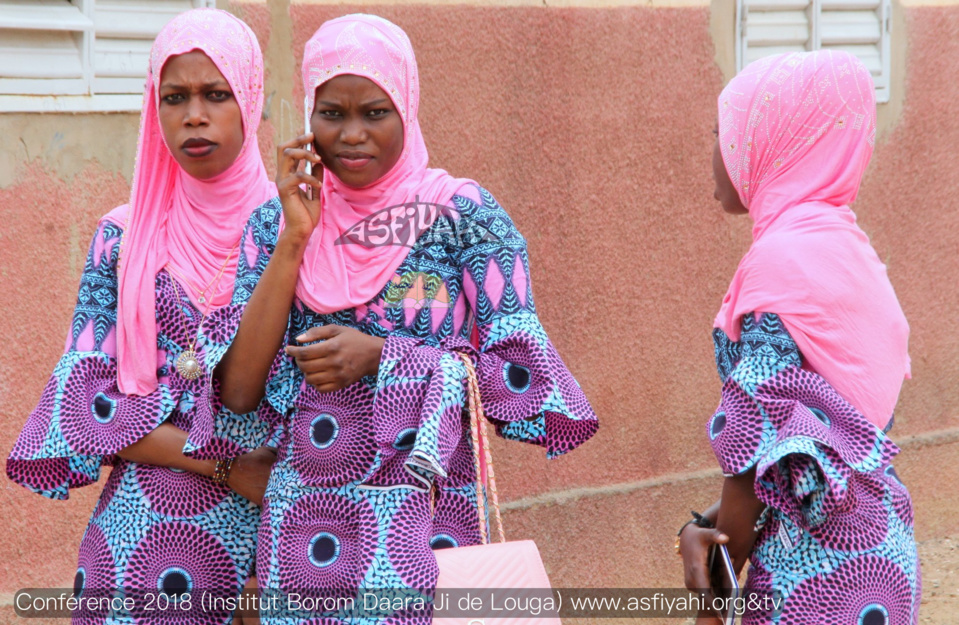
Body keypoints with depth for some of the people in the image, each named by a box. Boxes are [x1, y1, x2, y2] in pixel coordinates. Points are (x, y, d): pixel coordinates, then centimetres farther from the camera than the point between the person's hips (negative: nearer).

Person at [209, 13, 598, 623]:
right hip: (304, 519, 2)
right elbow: (238, 391, -5)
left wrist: (380, 358, -15)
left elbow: (520, 371, -7)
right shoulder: (276, 223, 4)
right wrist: (293, 240, -9)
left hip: (426, 512, -2)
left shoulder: (463, 213, -3)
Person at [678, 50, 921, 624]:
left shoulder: (786, 259, -16)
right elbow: (834, 424, 11)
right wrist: (708, 527, 0)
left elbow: (762, 449, -16)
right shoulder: (842, 247, 11)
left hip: (823, 562, -8)